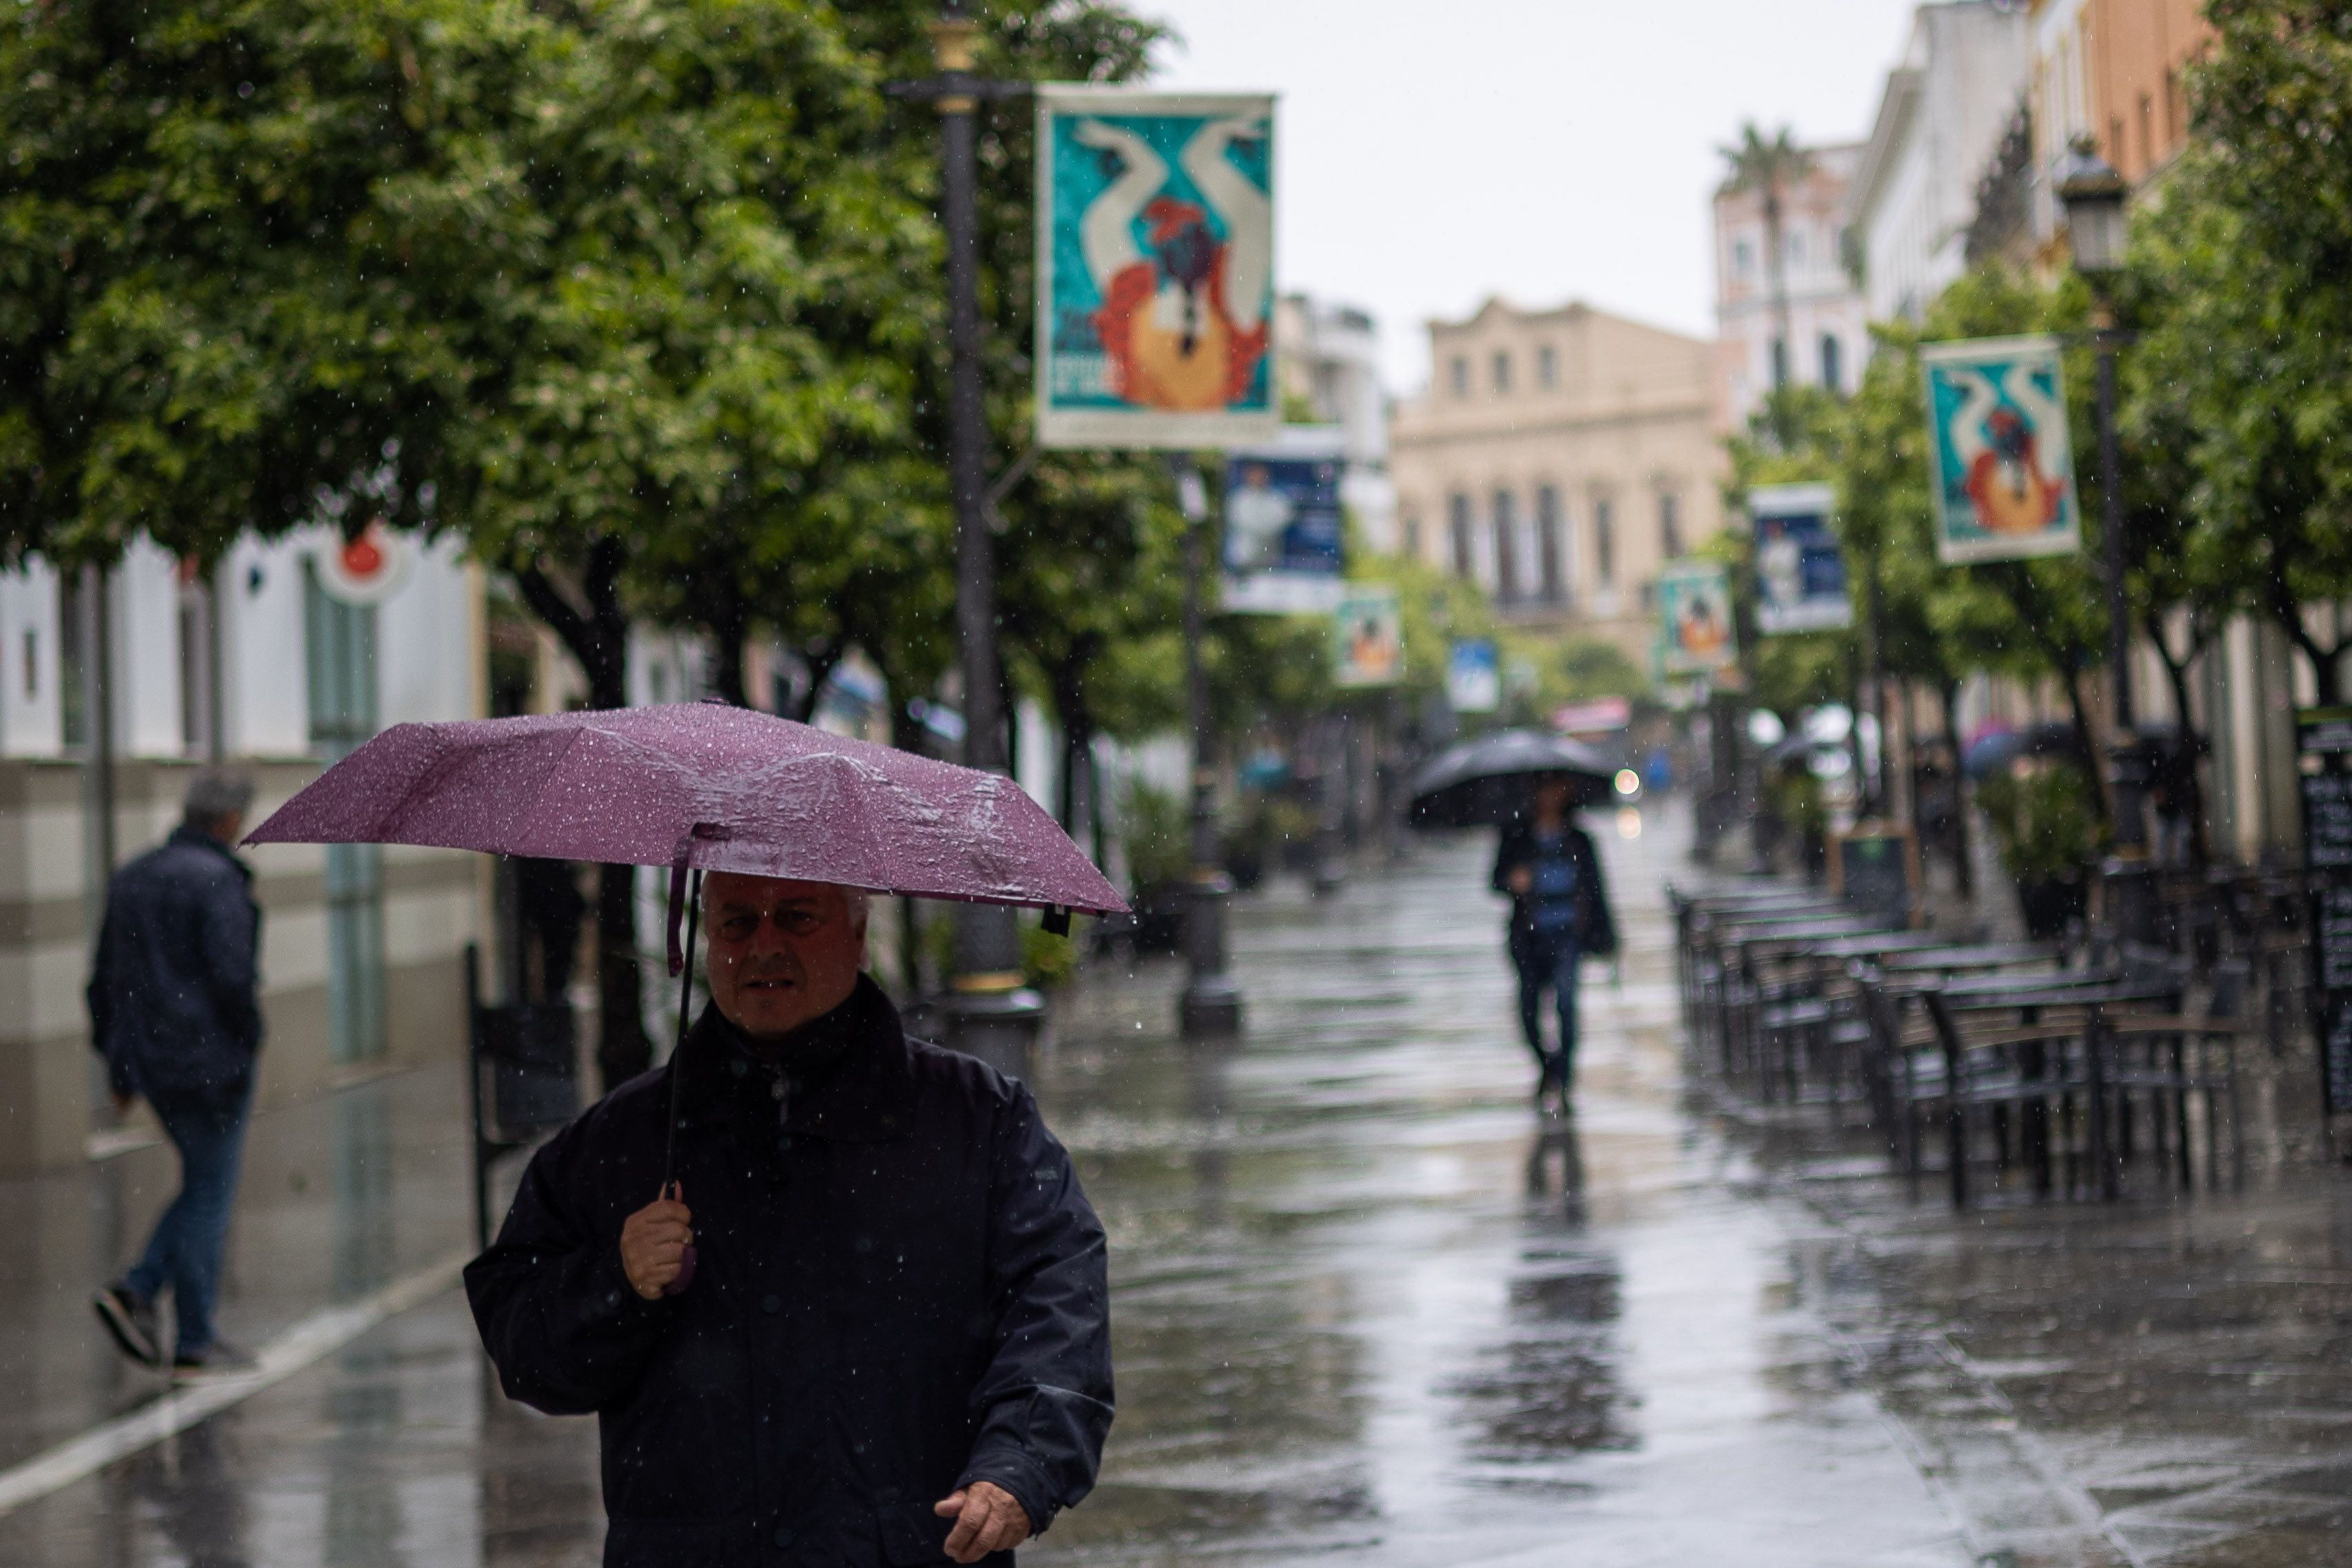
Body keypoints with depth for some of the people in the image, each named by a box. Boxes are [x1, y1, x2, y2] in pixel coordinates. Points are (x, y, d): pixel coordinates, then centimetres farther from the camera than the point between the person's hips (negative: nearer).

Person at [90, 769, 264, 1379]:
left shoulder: (130, 878, 12)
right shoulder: (217, 880, -14)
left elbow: (103, 980, 15)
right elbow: (232, 974, -22)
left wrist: (118, 1062, 18)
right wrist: (249, 1039, -5)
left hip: (149, 1060, 8)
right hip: (209, 1062, -8)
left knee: (204, 1185, 19)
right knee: (209, 1194, 1)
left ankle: (136, 1293, 4)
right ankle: (195, 1343, 4)